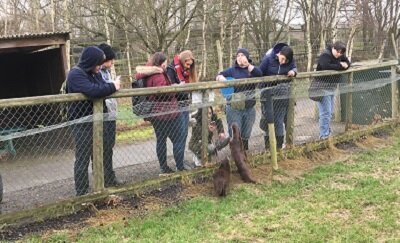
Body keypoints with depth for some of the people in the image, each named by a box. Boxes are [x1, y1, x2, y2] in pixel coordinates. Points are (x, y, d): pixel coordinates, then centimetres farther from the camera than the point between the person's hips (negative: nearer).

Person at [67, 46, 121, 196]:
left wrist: (113, 86, -4)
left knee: (102, 155, 18)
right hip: (82, 124, -9)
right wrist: (113, 87, -20)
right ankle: (82, 193, 9)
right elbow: (93, 90, -31)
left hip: (96, 121, 9)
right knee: (83, 159, 0)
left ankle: (109, 184, 30)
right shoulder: (76, 75, -17)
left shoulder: (94, 74, 12)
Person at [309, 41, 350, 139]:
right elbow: (326, 67, -32)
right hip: (322, 87, -9)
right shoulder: (325, 55, -17)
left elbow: (347, 63, 15)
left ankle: (328, 132, 29)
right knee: (325, 112, -11)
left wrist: (345, 65, -10)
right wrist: (340, 66, -20)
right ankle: (324, 135, -7)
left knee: (330, 112, 17)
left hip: (331, 87, 9)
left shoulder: (340, 56, 10)